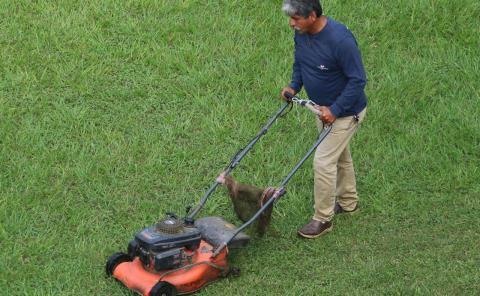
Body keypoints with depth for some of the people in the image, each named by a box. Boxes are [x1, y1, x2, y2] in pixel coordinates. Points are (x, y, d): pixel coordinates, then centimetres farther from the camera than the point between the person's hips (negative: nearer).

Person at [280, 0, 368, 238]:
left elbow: (358, 80, -27)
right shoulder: (301, 34, -9)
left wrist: (335, 110, -28)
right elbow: (299, 63, 11)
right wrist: (294, 86, -5)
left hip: (346, 112, -8)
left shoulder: (340, 39, -33)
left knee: (323, 161, -9)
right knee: (339, 155, 24)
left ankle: (322, 219, 5)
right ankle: (348, 202, 43)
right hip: (323, 108, 8)